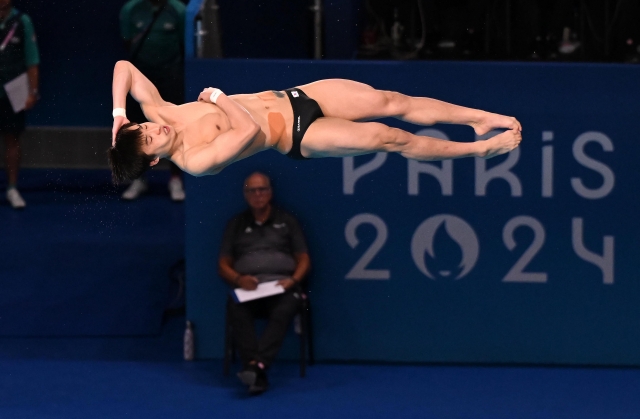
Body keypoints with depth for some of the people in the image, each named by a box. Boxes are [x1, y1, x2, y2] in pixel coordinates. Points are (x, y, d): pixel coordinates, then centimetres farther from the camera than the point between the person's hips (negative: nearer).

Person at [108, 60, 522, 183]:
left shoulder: (159, 113, -6)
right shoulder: (194, 161, -24)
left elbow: (124, 67, -8)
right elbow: (249, 130, -34)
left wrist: (118, 114, -19)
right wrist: (218, 98, -21)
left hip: (290, 97, 6)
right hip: (296, 136, -6)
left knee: (391, 101, -3)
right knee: (388, 137, -13)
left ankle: (482, 118, 10)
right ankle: (480, 149, 6)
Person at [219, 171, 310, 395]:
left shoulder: (286, 221, 20)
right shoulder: (236, 225, 22)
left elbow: (303, 259, 15)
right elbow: (223, 265, 17)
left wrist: (292, 280, -7)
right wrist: (238, 279, -5)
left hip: (282, 285, -1)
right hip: (247, 287, 1)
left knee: (282, 313, -37)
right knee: (238, 312, -35)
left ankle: (258, 365, -54)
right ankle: (258, 374, -46)